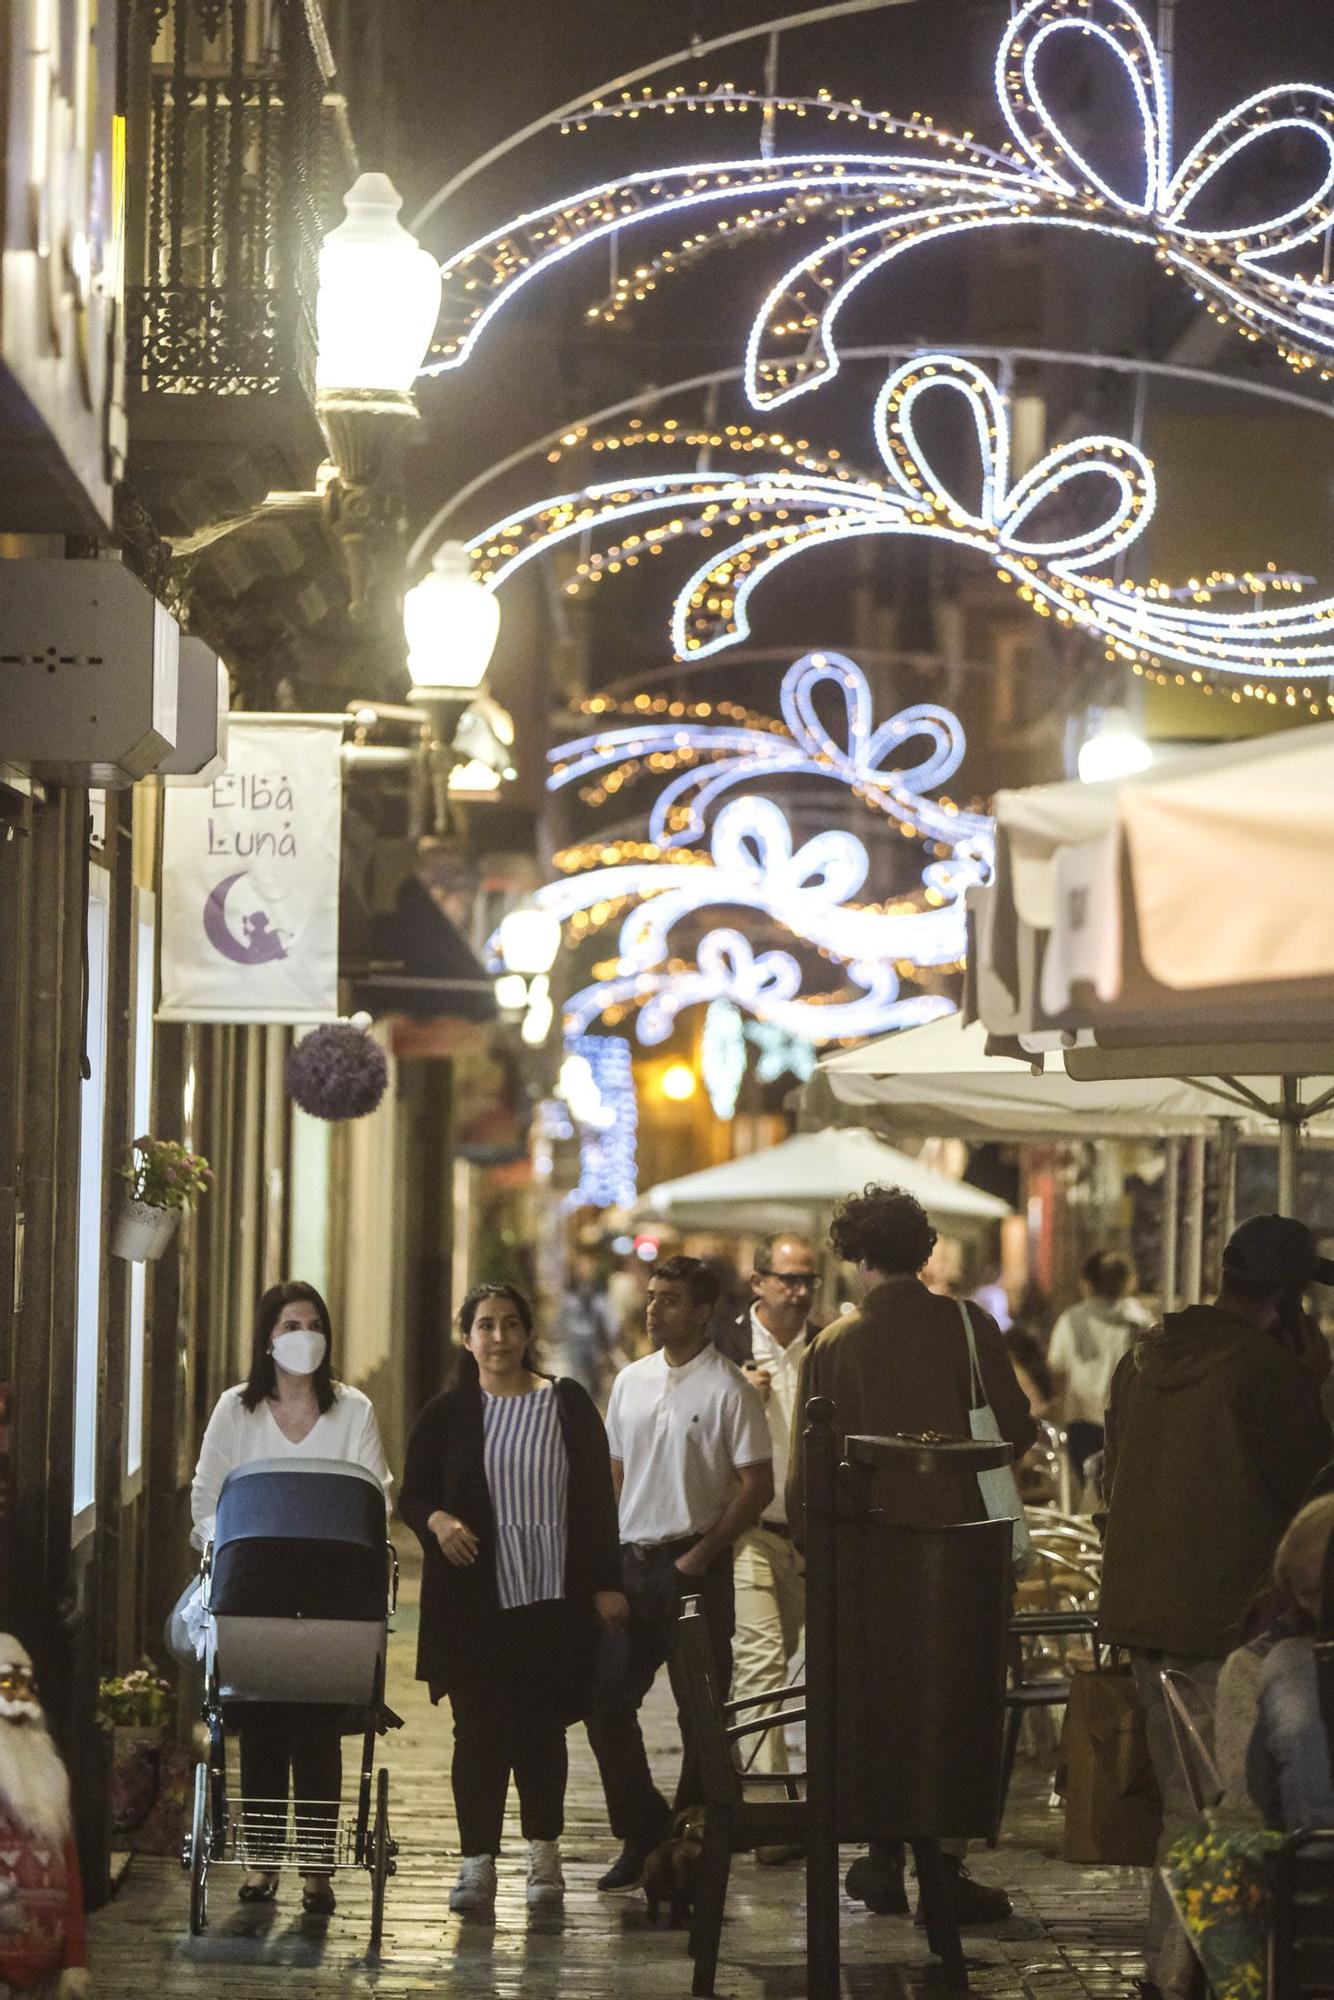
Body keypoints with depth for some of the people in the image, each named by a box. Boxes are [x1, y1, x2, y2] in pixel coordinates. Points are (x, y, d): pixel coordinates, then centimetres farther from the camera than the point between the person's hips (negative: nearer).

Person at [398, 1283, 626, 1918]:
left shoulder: (568, 1404, 6)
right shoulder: (445, 1413, 5)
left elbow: (597, 1497, 7)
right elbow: (412, 1495, 7)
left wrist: (606, 1584, 3)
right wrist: (437, 1521, -16)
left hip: (554, 1597, 1)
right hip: (474, 1599, -1)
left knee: (542, 1728, 6)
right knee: (478, 1729, -4)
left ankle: (544, 1853, 21)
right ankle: (477, 1862, -2)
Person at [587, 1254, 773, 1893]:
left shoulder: (727, 1389, -6)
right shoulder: (631, 1381, 12)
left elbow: (758, 1486, -8)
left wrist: (699, 1557, -12)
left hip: (694, 1564, -6)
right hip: (630, 1560, 6)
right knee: (605, 1699, 3)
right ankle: (643, 1834, 16)